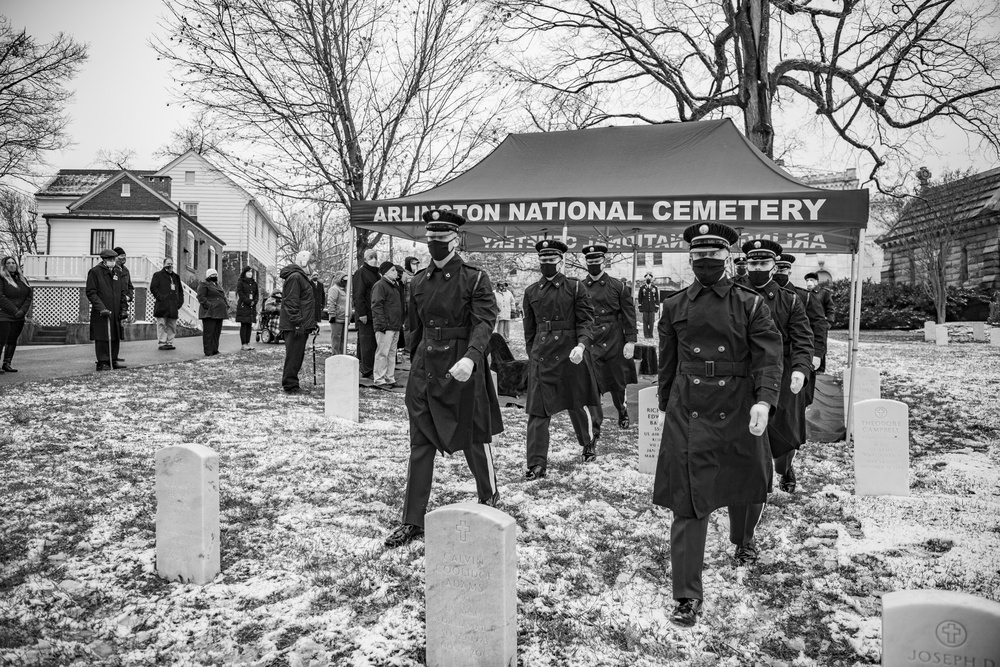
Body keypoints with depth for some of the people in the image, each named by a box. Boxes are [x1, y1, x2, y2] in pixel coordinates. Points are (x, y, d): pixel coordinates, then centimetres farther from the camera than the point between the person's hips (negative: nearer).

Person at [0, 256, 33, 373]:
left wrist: (22, 311, -5)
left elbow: (29, 296, 9)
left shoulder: (22, 279, 14)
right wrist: (15, 311, -15)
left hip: (19, 317, 6)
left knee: (12, 341, 6)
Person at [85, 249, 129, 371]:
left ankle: (113, 360, 20)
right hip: (101, 313, -6)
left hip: (116, 313, 6)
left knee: (115, 338, 10)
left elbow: (122, 292, 19)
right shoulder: (95, 272, -5)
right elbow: (90, 292, -9)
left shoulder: (117, 272, 14)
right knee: (102, 338, -3)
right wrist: (101, 308, -17)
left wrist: (124, 308, 10)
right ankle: (102, 362, 2)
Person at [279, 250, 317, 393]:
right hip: (295, 326, -11)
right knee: (294, 355, -6)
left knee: (297, 355, 14)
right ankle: (290, 385, -1)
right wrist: (297, 323, -23)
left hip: (301, 326, 11)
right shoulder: (295, 277, -13)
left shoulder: (301, 277, 21)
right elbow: (291, 302, -20)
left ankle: (291, 384, 21)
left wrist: (310, 324, 23)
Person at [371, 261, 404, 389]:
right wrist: (382, 324, -21)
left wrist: (400, 323, 21)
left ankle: (390, 379, 19)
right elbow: (377, 306, -16)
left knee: (392, 353, 12)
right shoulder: (380, 286, -9)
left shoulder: (395, 285, 21)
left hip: (395, 326, 9)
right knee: (383, 353, -7)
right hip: (385, 327, -9)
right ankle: (379, 380, -3)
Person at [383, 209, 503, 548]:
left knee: (474, 437, 10)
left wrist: (470, 358, -33)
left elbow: (485, 321, -18)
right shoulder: (418, 281, 10)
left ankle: (490, 497, 36)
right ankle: (412, 521, 13)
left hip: (462, 369, -4)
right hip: (424, 369, 5)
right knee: (420, 444, 5)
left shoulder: (475, 278, -7)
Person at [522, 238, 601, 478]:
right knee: (537, 410, -3)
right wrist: (531, 354, 14)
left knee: (576, 405, 13)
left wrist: (581, 344, -20)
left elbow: (586, 320, -5)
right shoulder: (531, 292, 9)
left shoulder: (575, 287, -1)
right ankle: (537, 464, 0)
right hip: (541, 356, 2)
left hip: (570, 354, -2)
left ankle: (589, 443, 40)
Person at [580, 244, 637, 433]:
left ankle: (622, 413, 40)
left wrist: (630, 341, -7)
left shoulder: (617, 286, 0)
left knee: (618, 384, 13)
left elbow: (629, 314, -1)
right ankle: (595, 426, 4)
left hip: (615, 343, 0)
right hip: (590, 345, 0)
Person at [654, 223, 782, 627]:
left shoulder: (751, 305, 0)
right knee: (688, 504, -3)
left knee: (746, 490, 17)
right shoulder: (674, 307, 5)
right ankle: (687, 597, 5)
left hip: (738, 412, 0)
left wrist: (764, 400, -23)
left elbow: (769, 358, -7)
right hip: (687, 415, 0)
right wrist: (664, 406, 17)